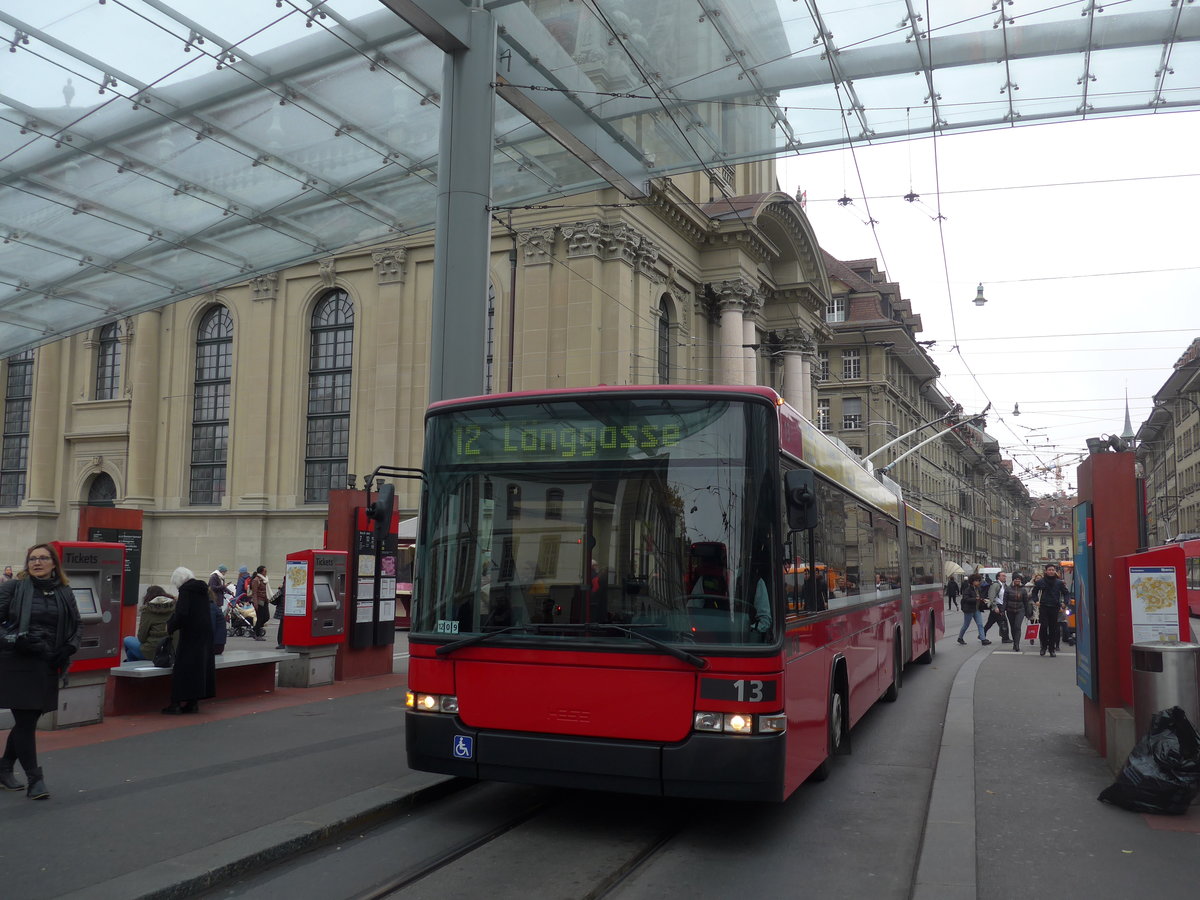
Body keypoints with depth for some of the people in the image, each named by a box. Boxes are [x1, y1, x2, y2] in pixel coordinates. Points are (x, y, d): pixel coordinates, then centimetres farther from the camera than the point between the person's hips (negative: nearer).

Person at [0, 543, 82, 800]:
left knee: (28, 721, 13)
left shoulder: (64, 593, 10)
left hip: (47, 666, 4)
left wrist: (68, 648, 0)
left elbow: (76, 626, 17)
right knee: (25, 722, -5)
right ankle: (34, 779, 1)